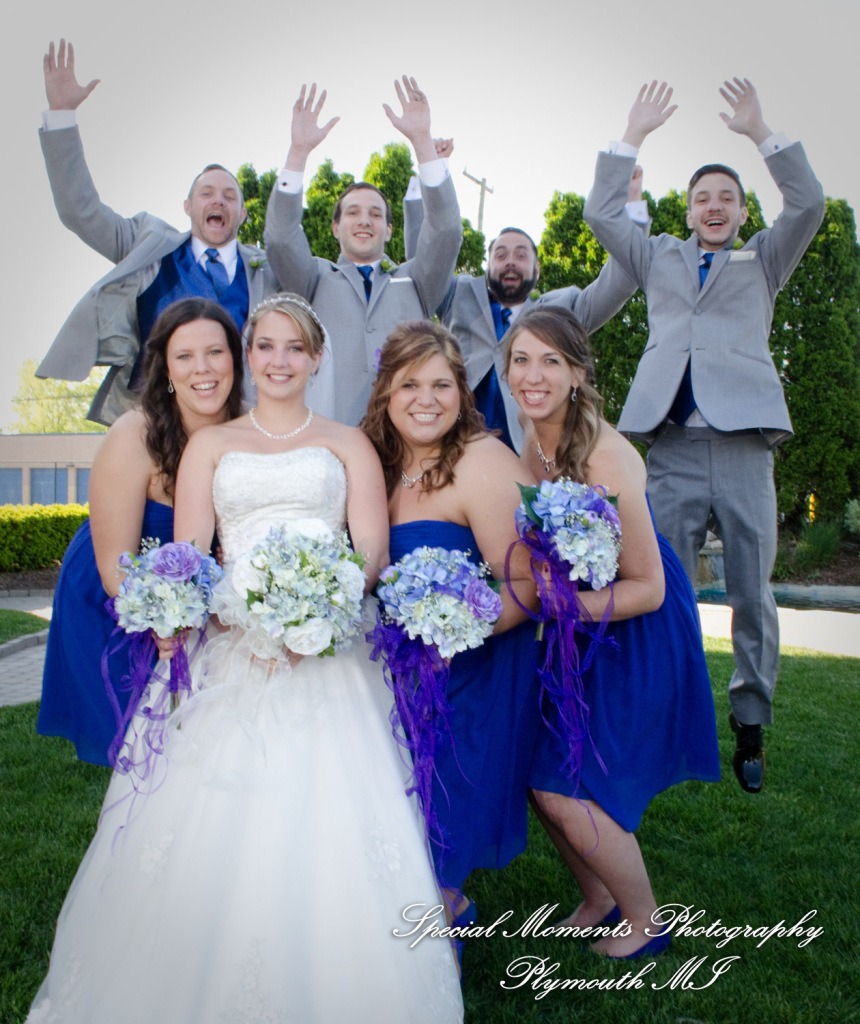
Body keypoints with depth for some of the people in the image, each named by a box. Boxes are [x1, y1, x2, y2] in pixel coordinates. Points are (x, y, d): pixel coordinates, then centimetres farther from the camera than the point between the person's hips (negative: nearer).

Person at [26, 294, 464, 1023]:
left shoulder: (347, 443, 16)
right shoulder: (212, 444, 18)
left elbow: (372, 544, 4)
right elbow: (186, 556, 6)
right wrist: (244, 614, -13)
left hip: (329, 647, -1)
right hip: (231, 645, 1)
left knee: (330, 819, -11)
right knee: (213, 825, -8)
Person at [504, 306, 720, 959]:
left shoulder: (604, 458, -26)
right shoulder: (533, 444, -2)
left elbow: (647, 587, -22)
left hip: (638, 633, -7)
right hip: (577, 632, 7)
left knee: (568, 788, -6)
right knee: (541, 775, 9)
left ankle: (644, 924, 21)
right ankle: (598, 899, 35)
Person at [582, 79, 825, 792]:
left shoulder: (763, 261, 20)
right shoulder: (660, 258, 22)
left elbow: (808, 205, 6)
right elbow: (601, 213, 14)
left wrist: (760, 132, 1)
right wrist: (636, 133, 12)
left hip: (744, 444, 0)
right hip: (673, 447, 1)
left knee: (753, 596, 2)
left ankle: (751, 728, 13)